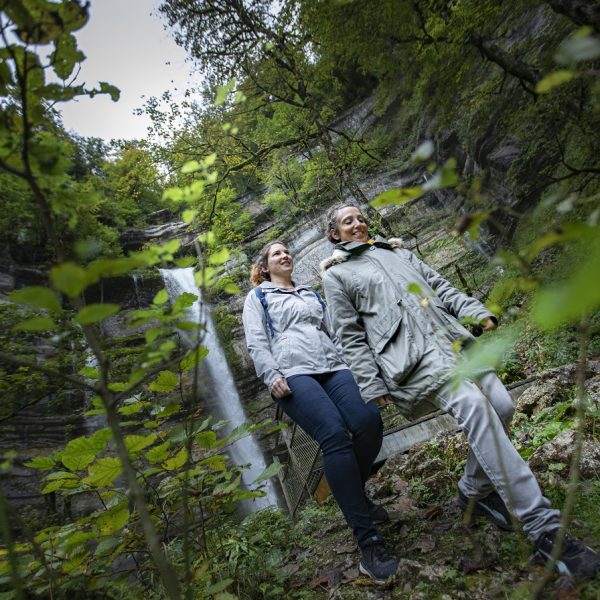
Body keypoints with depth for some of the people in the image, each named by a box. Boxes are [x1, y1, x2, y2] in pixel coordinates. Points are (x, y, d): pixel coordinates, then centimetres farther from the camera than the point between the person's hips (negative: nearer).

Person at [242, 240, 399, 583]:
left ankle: (354, 495, 5)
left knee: (370, 420, -22)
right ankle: (368, 541, -19)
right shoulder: (257, 297, 18)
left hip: (333, 367, 5)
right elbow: (256, 343, 5)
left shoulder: (312, 295, 32)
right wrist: (272, 377, -12)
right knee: (336, 435, -27)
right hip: (293, 374, -4)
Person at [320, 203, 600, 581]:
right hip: (407, 352, -6)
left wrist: (478, 312, 6)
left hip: (450, 335, 6)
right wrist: (372, 387, -3)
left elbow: (440, 286, 22)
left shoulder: (396, 250, 27)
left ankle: (475, 491, 19)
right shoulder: (336, 274, 11)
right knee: (473, 404, -25)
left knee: (501, 405, -6)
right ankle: (544, 528, -19)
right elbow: (351, 336, 4)